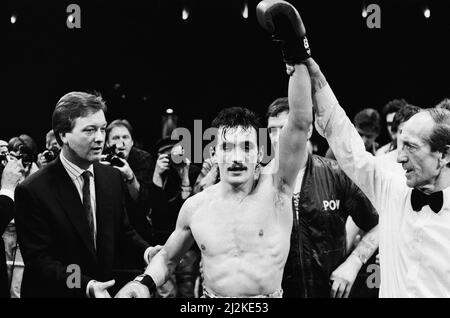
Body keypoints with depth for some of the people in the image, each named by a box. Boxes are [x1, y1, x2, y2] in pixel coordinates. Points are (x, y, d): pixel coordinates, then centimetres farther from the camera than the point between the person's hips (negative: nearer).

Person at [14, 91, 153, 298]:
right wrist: (86, 286, -33)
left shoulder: (112, 178, -1)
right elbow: (39, 260, -21)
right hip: (54, 292, -5)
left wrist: (146, 250, -11)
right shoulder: (33, 191, -19)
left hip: (104, 290, 5)